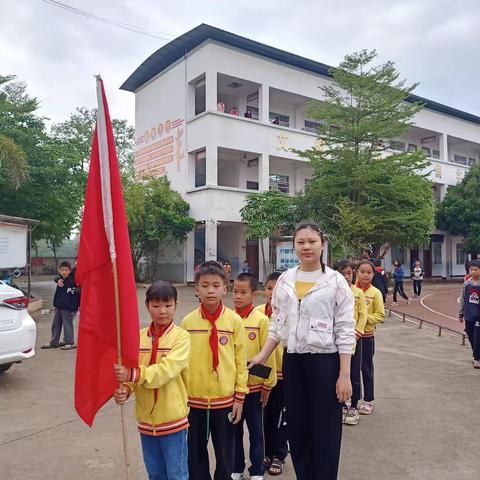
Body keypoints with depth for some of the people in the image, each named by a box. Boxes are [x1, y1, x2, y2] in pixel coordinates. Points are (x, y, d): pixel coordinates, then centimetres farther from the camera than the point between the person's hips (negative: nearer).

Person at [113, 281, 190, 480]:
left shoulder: (181, 337, -12)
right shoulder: (138, 337, 1)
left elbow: (167, 370, -25)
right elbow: (128, 371, -5)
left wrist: (132, 374, -38)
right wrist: (124, 389, -26)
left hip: (173, 419, -4)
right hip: (146, 419, 4)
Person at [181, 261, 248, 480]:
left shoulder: (234, 321, -7)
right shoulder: (188, 322, -4)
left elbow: (241, 360, -2)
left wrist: (240, 396, -1)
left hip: (226, 399, -1)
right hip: (194, 399, 1)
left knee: (225, 453, 13)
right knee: (196, 453, 15)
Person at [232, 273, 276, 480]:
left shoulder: (261, 320, -11)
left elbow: (268, 355, -8)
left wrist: (268, 385, -5)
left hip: (254, 385, -2)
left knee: (255, 430, 13)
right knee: (234, 428, 16)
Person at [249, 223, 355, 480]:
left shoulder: (335, 281, -7)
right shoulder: (285, 280, 5)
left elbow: (345, 331, -8)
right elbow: (277, 324, 11)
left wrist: (344, 375, -11)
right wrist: (262, 356, 3)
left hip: (325, 362, -4)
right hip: (292, 362, 4)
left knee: (325, 432, 5)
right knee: (297, 429, 14)